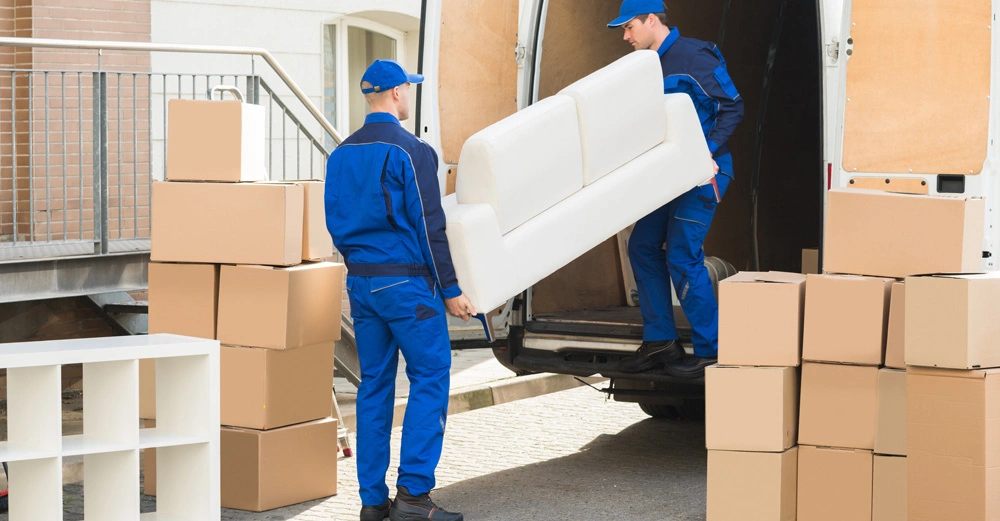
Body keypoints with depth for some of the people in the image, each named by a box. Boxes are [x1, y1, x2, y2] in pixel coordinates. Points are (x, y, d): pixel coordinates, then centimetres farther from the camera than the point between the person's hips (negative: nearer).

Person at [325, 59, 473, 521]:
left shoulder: (341, 155, 11)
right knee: (429, 379, -3)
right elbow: (428, 227, -13)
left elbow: (335, 223, 16)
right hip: (407, 283, -7)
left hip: (361, 283, 7)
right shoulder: (409, 152, -11)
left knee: (374, 385, 9)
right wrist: (451, 290, -9)